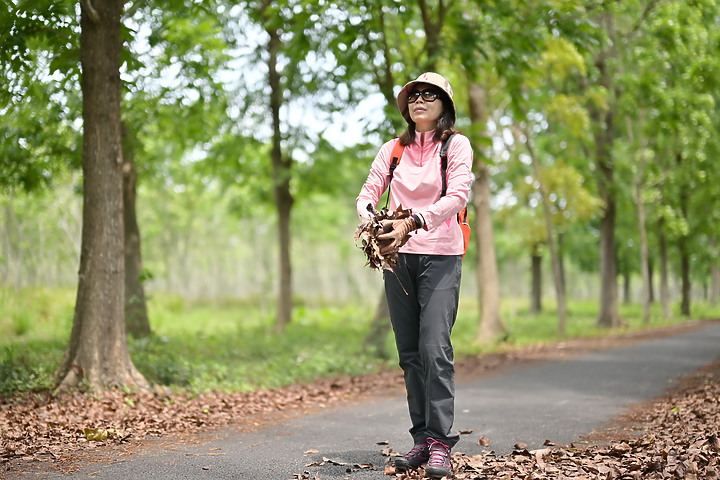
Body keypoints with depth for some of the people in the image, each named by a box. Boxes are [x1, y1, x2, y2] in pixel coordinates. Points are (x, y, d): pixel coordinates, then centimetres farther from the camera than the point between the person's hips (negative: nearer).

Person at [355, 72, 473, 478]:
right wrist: (371, 220, -17)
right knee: (410, 352, 4)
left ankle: (440, 443, -10)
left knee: (435, 349, -14)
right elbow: (368, 193, 7)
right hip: (398, 255, 4)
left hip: (440, 255, -4)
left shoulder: (456, 145, 1)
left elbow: (458, 196, -13)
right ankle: (422, 438, 10)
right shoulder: (393, 149, 13)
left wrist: (412, 223, -26)